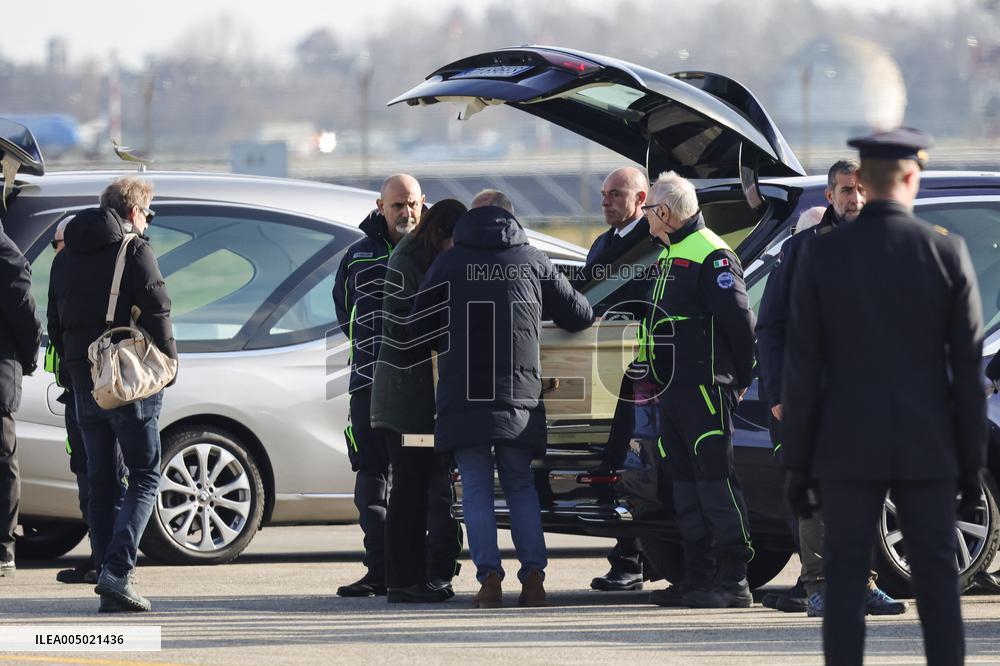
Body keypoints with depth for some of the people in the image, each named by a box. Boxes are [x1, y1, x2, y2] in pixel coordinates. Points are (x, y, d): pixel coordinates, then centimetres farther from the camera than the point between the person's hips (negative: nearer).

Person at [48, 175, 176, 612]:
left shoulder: (66, 256, 14)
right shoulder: (134, 249, -6)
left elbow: (55, 323, 15)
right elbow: (156, 312, -12)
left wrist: (75, 368, 16)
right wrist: (168, 364, -2)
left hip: (85, 380, 6)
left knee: (101, 482, 11)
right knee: (144, 478, -2)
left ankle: (108, 577, 7)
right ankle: (118, 570, -18)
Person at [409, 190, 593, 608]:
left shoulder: (448, 263, 5)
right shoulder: (532, 261, 8)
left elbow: (420, 326, 9)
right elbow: (578, 316, 13)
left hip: (462, 397, -1)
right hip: (519, 397, 1)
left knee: (476, 487, 2)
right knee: (521, 486, 11)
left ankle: (489, 576, -8)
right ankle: (533, 577, 1)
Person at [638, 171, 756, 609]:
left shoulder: (711, 256, -12)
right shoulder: (670, 255, 20)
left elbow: (739, 321, -15)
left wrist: (741, 377, -8)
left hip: (704, 390, -10)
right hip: (673, 388, 10)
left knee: (715, 478, -10)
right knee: (685, 481, 11)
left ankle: (733, 580, -11)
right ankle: (699, 576, 15)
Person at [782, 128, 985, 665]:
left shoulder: (821, 254, -5)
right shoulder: (947, 251, -4)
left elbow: (802, 368, -4)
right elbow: (969, 365, -2)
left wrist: (797, 465, 4)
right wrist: (973, 460, 6)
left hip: (848, 449, 0)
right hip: (927, 449, 0)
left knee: (845, 582, 2)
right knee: (937, 582, 6)